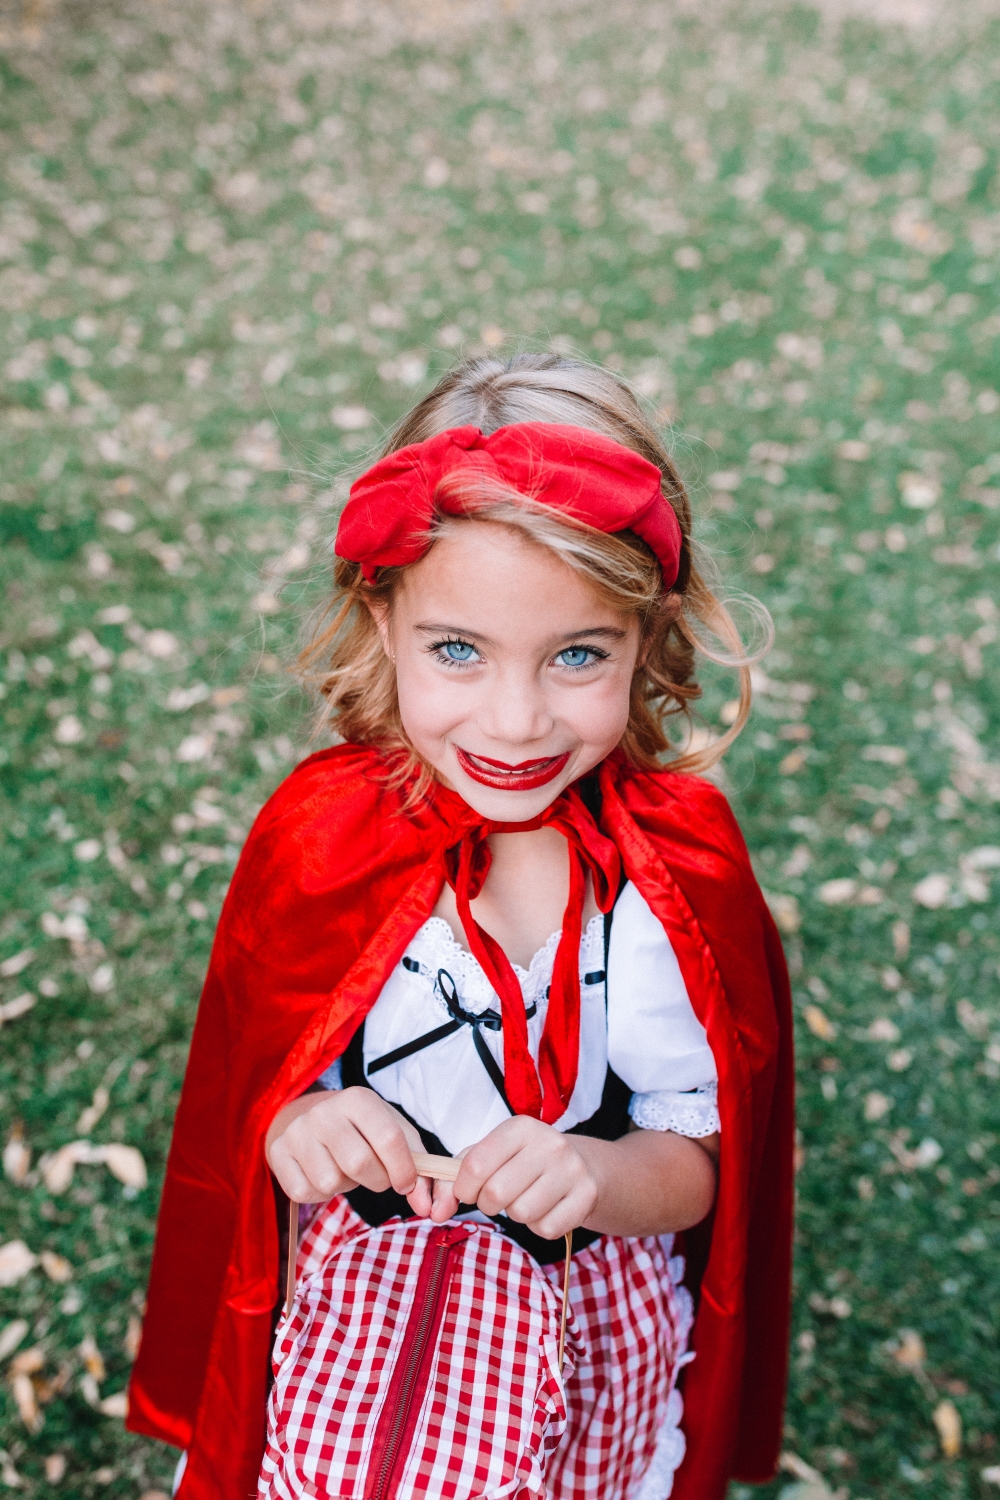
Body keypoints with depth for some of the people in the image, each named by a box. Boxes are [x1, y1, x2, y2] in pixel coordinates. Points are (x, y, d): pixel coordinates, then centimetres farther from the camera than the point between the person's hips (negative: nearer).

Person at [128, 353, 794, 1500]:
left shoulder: (680, 862, -16)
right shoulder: (318, 833, -17)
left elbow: (702, 1158, -10)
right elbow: (239, 1092, -7)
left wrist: (599, 1177, -30)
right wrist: (296, 1129, -29)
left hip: (597, 1355, 1)